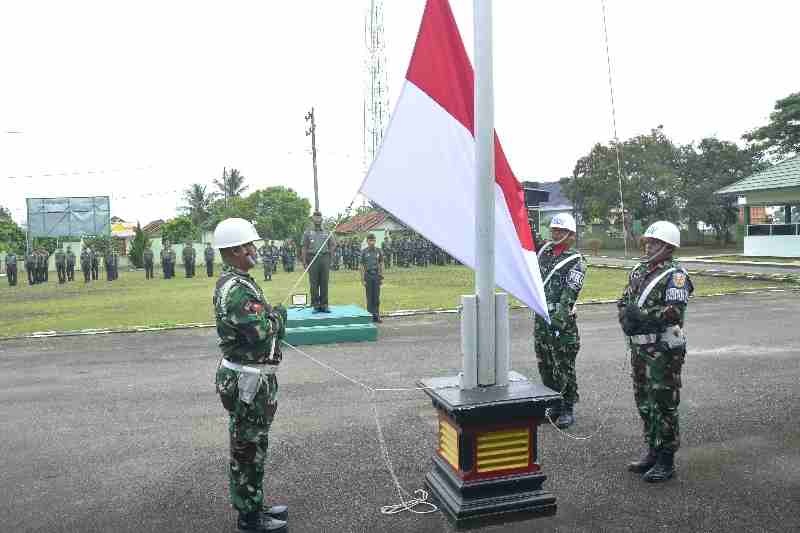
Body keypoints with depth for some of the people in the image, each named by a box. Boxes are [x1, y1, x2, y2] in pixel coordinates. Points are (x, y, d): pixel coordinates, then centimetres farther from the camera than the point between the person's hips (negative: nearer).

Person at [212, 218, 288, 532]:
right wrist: (278, 315, -9)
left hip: (252, 378, 10)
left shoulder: (234, 282, 11)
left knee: (252, 447, 20)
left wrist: (272, 318, -1)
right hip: (248, 381, -10)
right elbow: (263, 333, -27)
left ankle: (254, 505, 35)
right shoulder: (236, 290, -23)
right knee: (247, 450, 3)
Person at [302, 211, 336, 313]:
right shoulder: (307, 233, 9)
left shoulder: (327, 233, 14)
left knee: (324, 283, 1)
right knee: (314, 283, -1)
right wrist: (304, 262, -3)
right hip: (313, 259, -1)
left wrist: (330, 253, 2)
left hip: (324, 258, 1)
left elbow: (333, 245, 18)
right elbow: (304, 248, 4)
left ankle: (324, 305, 5)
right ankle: (315, 305, 4)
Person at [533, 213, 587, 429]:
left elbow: (570, 292, -19)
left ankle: (568, 409, 12)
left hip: (562, 322, -6)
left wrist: (560, 318, -28)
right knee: (545, 366, 13)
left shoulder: (577, 261, -8)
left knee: (564, 368, 0)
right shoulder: (544, 252, 9)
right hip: (541, 318, 6)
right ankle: (555, 405, 27)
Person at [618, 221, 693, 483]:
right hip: (639, 347, 8)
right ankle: (653, 451, 31)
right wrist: (626, 319, -5)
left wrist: (641, 314, -21)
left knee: (663, 405, 0)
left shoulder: (675, 274, -11)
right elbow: (623, 302, 15)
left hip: (663, 350, -8)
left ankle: (666, 460, 12)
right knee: (644, 403, 16)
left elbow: (674, 311, -22)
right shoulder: (639, 271, 12)